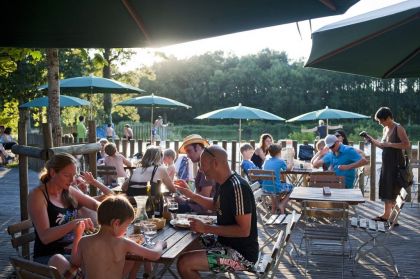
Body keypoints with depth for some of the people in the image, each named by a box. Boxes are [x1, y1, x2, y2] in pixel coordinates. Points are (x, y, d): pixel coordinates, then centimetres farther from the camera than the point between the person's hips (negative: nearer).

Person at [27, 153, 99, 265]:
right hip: (48, 257, -6)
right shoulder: (37, 195, -11)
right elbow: (45, 237, -19)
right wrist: (73, 224, -33)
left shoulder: (69, 191, 5)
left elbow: (95, 204, 14)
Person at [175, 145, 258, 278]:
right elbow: (215, 205, 23)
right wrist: (190, 194, 12)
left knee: (184, 264, -20)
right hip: (226, 241, 10)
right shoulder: (225, 183, 4)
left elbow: (244, 230, -27)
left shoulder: (237, 187, -25)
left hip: (241, 253, -10)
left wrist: (205, 228, -24)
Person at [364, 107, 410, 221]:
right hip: (386, 163, 8)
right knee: (385, 189, 10)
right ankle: (386, 214, 18)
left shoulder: (398, 128, -12)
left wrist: (389, 144, -21)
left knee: (393, 190, -6)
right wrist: (371, 139, 8)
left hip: (396, 164, -8)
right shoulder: (385, 129, 12)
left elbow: (406, 144, -19)